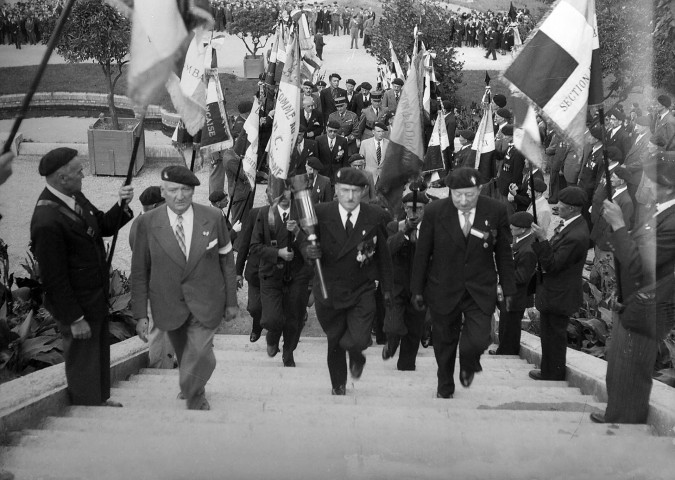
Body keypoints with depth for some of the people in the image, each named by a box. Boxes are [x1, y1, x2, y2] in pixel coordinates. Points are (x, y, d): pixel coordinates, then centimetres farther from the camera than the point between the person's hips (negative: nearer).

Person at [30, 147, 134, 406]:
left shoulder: (75, 197, -4)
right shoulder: (47, 220, -30)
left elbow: (104, 226, 12)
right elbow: (54, 278, -25)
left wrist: (122, 205, -7)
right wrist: (74, 319, -19)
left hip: (97, 296, 9)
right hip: (77, 303, -9)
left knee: (100, 351, 27)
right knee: (82, 360, 10)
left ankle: (101, 399, 48)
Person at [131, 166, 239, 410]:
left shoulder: (213, 218, -6)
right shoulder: (147, 223, -7)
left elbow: (227, 260, 4)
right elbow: (139, 271, -2)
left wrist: (231, 301, 6)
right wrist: (140, 314, -5)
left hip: (205, 305, -1)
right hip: (169, 305, 1)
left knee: (198, 356, -13)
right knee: (184, 358, 16)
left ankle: (193, 400, 15)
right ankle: (197, 396, 46)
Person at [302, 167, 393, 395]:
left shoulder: (376, 216, -6)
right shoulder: (321, 213, -8)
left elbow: (384, 255, 4)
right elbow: (305, 242, 0)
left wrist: (387, 287, 9)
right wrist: (308, 250, -25)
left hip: (362, 292, -1)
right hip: (329, 289, 1)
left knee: (358, 340, -17)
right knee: (334, 342, 15)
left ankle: (355, 355, 22)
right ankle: (338, 384, 41)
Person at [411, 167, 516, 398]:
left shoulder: (496, 211, -8)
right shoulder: (434, 211, -11)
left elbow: (503, 253, 2)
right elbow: (422, 253, -2)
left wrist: (508, 289, 4)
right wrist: (417, 290, 1)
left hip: (481, 291, 0)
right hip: (443, 290, 0)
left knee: (478, 340, -12)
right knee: (444, 343, 12)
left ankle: (467, 364, 26)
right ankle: (445, 387, 39)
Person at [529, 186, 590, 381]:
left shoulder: (576, 236, -30)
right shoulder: (570, 224, 2)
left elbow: (552, 265, -27)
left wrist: (542, 239, -31)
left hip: (559, 296, -10)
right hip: (553, 291, 10)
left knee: (555, 335, 7)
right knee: (549, 334, 23)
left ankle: (553, 376, 23)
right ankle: (548, 371, 38)